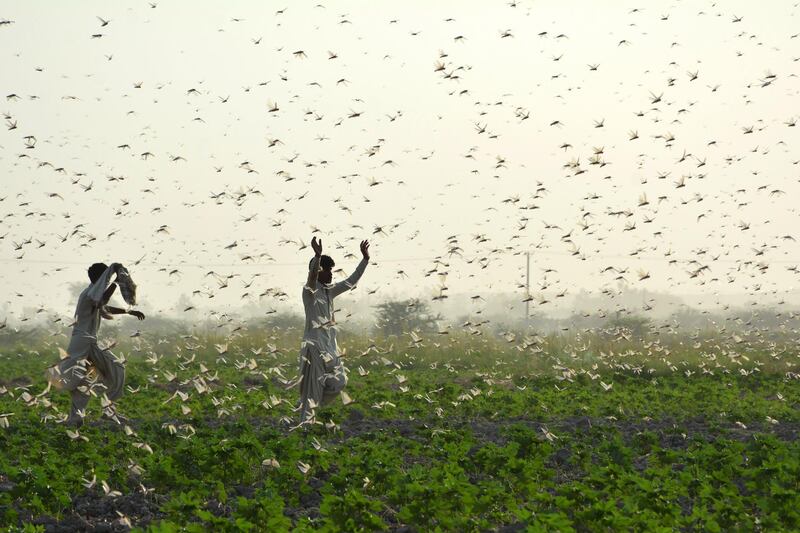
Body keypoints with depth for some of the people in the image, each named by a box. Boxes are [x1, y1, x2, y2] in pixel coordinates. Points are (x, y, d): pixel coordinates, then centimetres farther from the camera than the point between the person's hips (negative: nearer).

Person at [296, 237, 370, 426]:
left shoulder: (329, 291, 15)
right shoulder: (310, 291, -9)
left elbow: (351, 281, 22)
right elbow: (312, 277, -31)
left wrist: (365, 259, 17)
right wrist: (317, 255, -47)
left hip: (330, 346, 8)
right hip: (315, 344, -8)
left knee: (339, 381, 7)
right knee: (313, 386, -8)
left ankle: (307, 404, 22)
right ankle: (306, 422, -5)